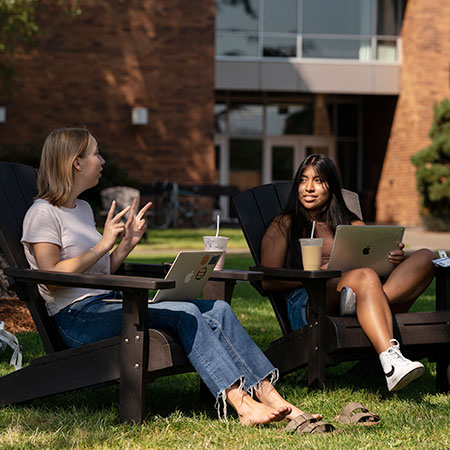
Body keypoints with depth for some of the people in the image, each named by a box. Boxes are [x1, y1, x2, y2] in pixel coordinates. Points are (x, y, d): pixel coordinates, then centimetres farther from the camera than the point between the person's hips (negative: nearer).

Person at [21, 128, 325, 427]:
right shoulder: (43, 214, -4)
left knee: (217, 309, -9)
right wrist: (103, 245, -13)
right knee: (185, 313, -27)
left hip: (109, 302, 9)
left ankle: (269, 395, -20)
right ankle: (241, 404, -34)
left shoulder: (83, 209, 23)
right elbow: (52, 277, -15)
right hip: (76, 317, -8)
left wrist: (127, 243, 9)